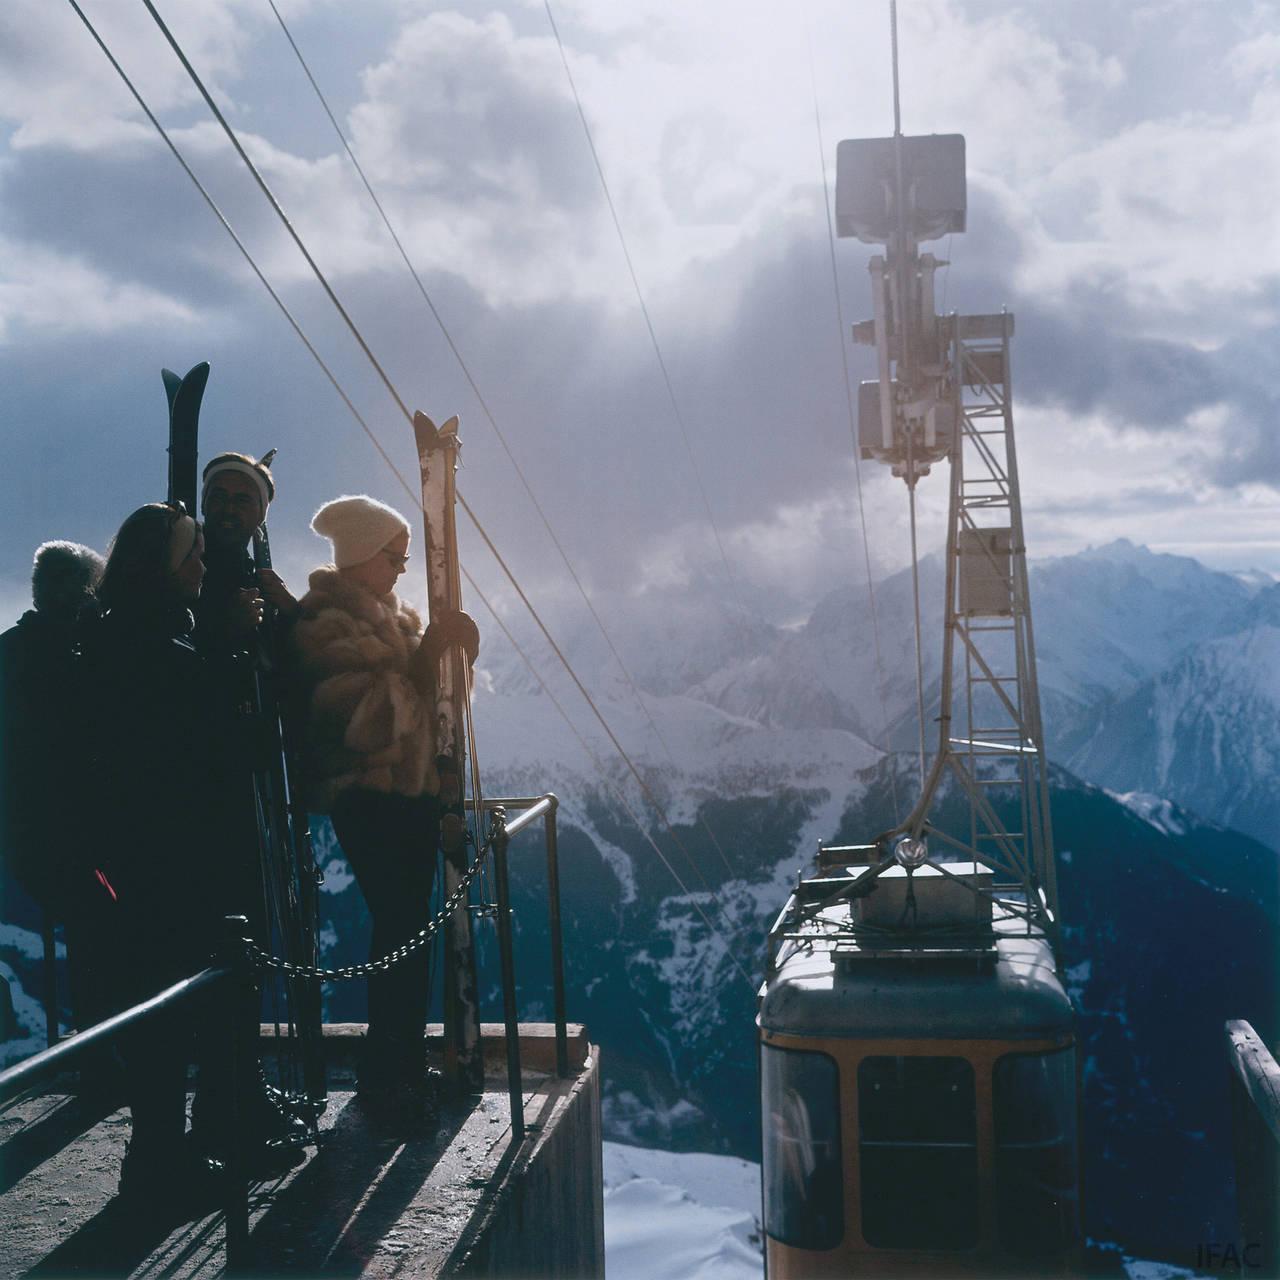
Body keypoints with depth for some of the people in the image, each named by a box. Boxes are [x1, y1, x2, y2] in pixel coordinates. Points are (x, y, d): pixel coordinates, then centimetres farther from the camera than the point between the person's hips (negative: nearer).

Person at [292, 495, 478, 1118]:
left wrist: (449, 649, 0)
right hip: (368, 792, -9)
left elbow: (430, 693, 19)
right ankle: (388, 1078, -4)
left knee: (406, 927, 10)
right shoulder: (328, 621, -10)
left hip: (412, 787, 9)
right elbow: (364, 711, -18)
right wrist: (426, 657, -21)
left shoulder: (393, 614, 17)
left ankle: (400, 1064, 18)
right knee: (402, 927, -12)